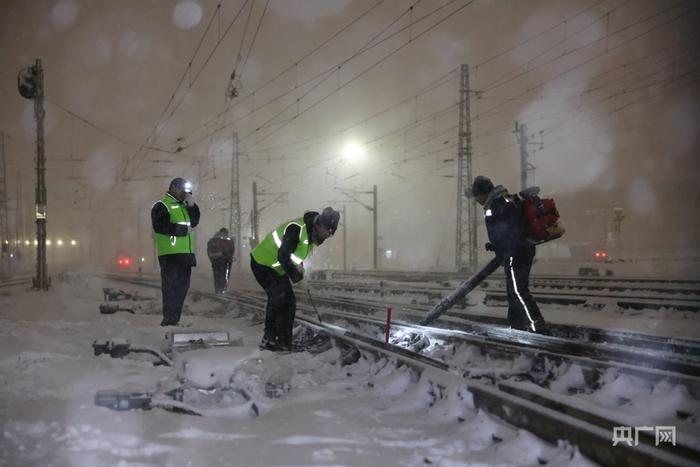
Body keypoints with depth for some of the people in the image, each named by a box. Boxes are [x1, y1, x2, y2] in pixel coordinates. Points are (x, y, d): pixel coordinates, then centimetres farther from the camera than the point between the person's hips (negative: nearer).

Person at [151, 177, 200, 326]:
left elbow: (194, 222, 16)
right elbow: (160, 226, -19)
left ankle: (174, 318, 17)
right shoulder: (161, 205, -6)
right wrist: (184, 230, -14)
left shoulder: (183, 206, 22)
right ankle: (169, 320, -7)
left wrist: (191, 205, 3)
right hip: (170, 254, -9)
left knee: (182, 286, 10)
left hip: (185, 253, 9)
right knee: (171, 286, -9)